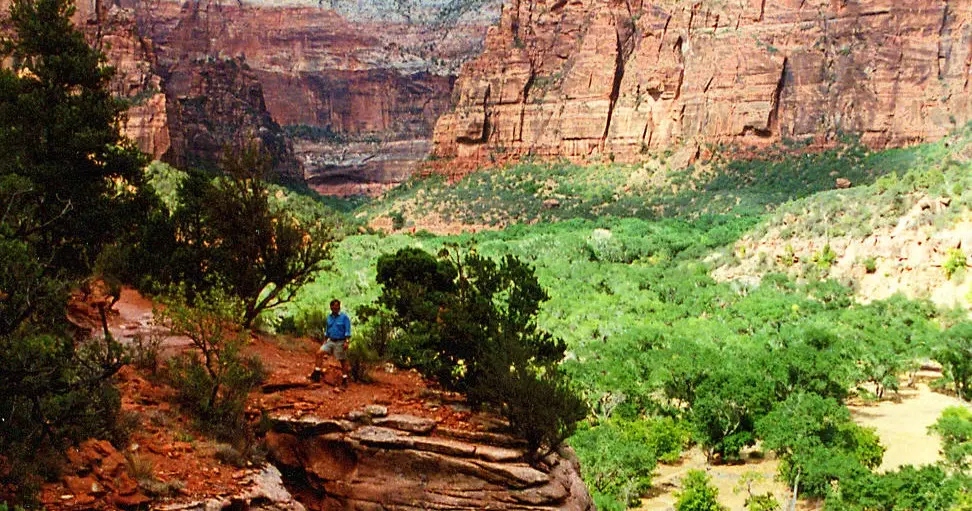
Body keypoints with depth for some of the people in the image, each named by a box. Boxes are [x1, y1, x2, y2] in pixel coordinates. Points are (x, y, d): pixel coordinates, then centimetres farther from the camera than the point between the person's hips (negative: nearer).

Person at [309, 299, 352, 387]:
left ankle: (344, 381, 12)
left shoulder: (344, 317, -8)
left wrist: (347, 342, -19)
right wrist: (325, 341, 17)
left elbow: (347, 331, -11)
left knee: (343, 361, 2)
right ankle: (316, 375, -8)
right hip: (330, 341, 6)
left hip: (340, 342, -6)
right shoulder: (329, 317, 11)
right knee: (319, 353, -11)